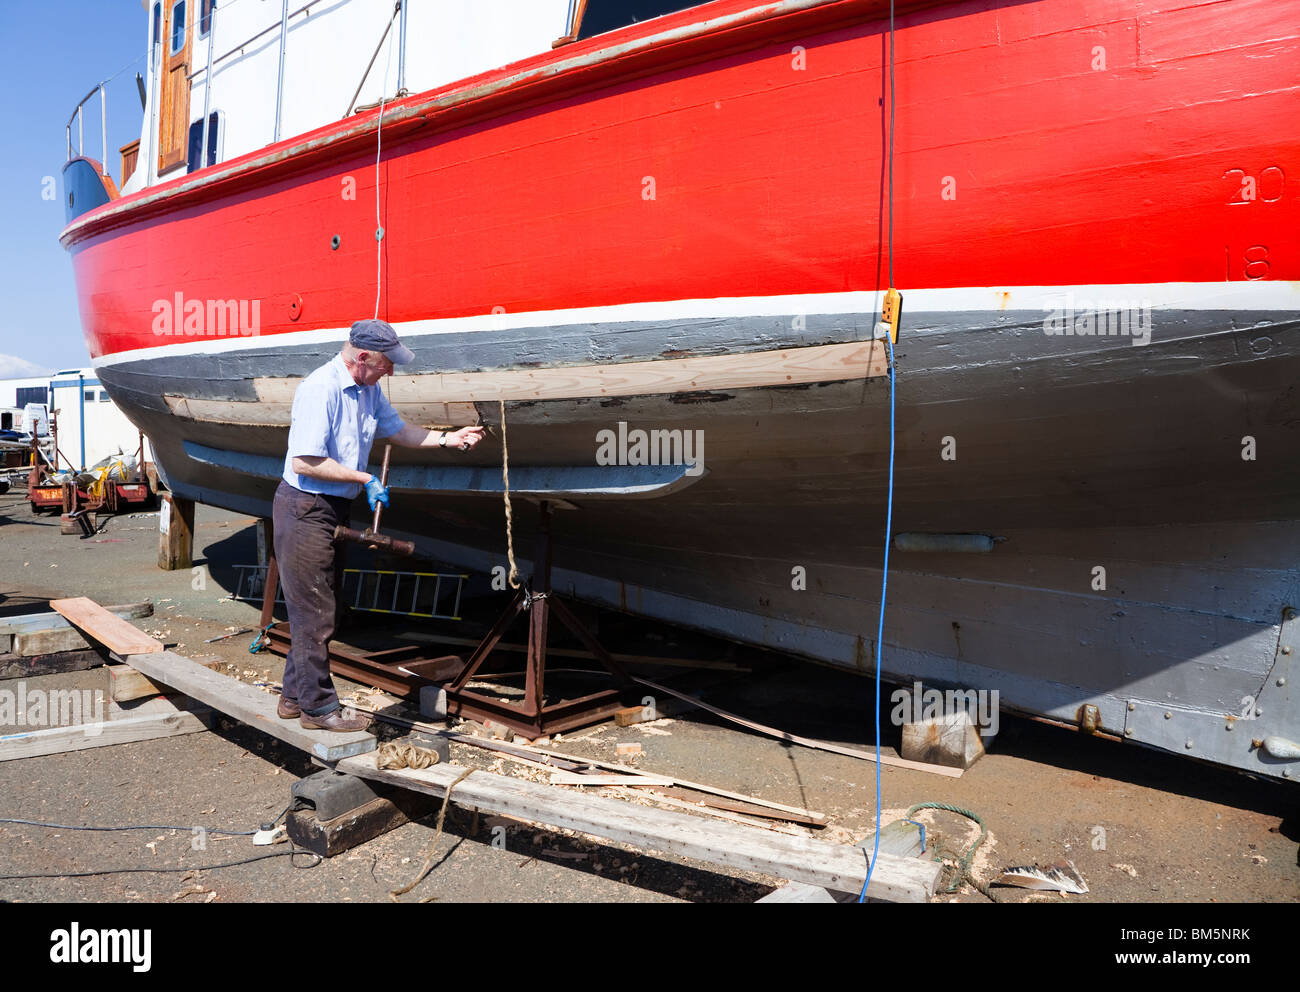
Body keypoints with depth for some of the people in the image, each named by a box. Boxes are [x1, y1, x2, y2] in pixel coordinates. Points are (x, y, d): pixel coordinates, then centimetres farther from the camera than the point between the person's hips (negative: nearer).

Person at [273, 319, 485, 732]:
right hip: (304, 508, -9)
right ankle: (318, 707, 10)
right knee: (315, 613, -2)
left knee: (320, 609, 15)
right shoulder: (320, 389, -21)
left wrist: (448, 438, 12)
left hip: (334, 508, 9)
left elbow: (397, 430, 22)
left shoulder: (369, 390, 8)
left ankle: (295, 697, 27)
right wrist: (364, 479, -19)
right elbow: (304, 462, -24)